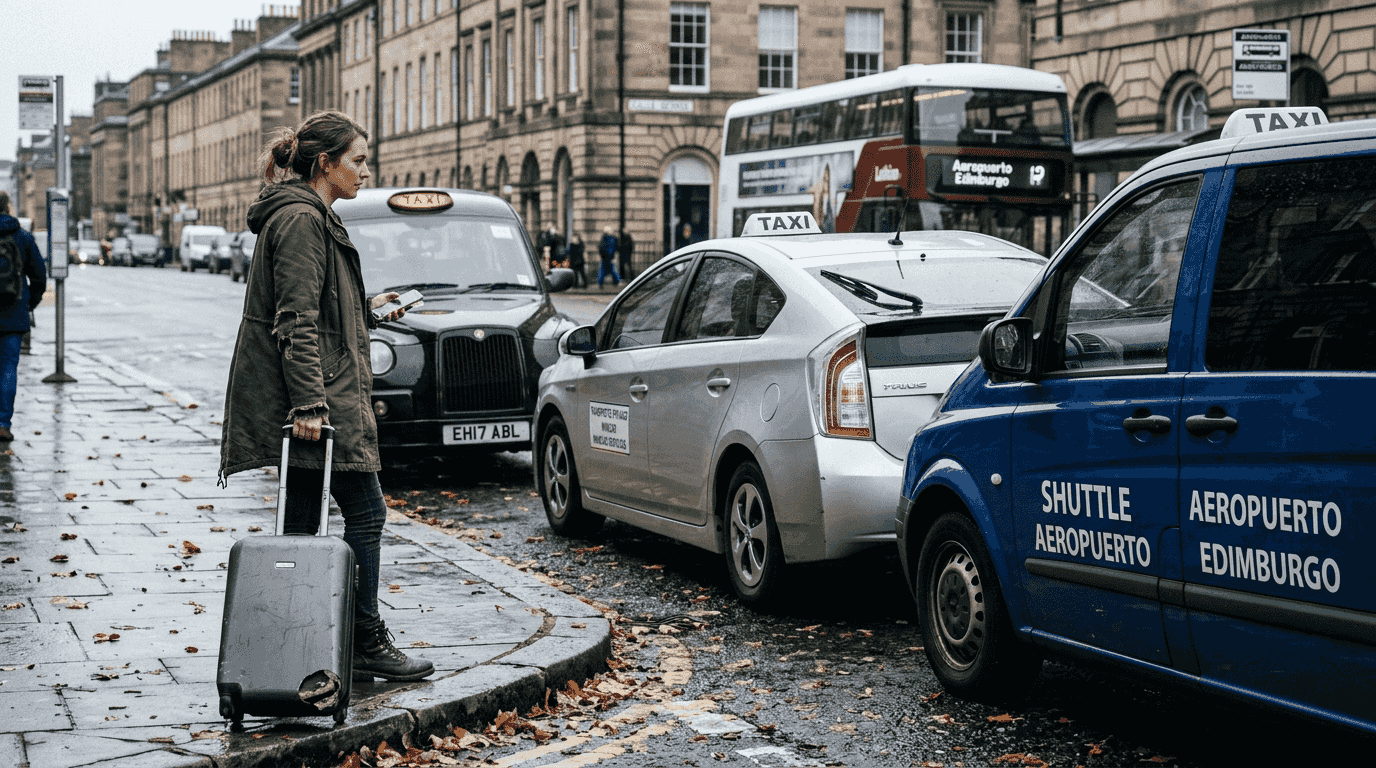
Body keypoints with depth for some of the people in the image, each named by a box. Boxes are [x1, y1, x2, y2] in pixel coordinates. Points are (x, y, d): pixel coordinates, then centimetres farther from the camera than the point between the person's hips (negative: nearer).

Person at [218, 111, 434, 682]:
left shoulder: (308, 216, 20)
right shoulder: (302, 219, -13)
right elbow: (297, 321, -20)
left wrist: (368, 310, 31)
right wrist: (310, 402, -24)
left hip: (309, 402, 11)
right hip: (320, 399, -11)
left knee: (302, 521, 10)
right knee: (365, 512, -5)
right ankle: (366, 644, 2)